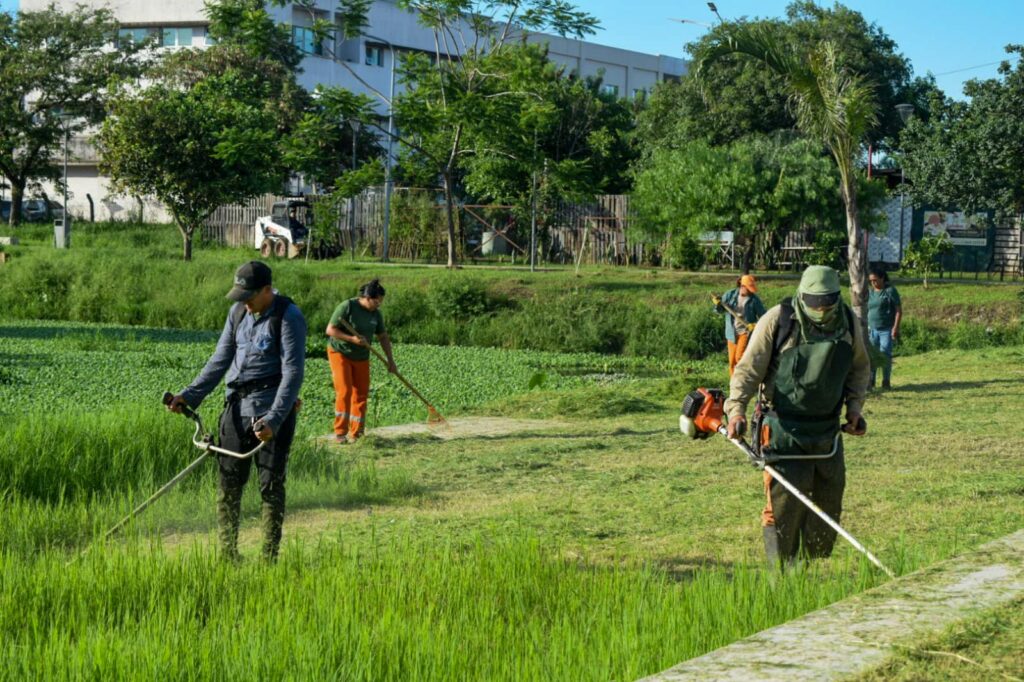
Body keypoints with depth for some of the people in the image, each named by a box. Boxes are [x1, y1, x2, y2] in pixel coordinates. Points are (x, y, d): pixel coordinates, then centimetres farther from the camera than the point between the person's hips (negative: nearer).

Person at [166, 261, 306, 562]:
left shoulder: (289, 317, -10)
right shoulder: (238, 312, 11)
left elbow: (293, 371, -16)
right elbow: (221, 360, 16)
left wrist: (274, 419, -24)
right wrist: (190, 395, 5)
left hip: (272, 410, -6)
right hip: (236, 405, 6)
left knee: (271, 485, -2)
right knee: (228, 482, 6)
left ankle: (270, 556, 6)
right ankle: (227, 554, 15)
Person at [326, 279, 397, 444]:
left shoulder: (376, 314, 1)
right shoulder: (347, 307, -17)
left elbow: (383, 337, 10)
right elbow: (330, 330, -18)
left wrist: (391, 361, 4)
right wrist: (352, 339, -26)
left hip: (361, 357, 6)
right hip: (340, 353, -6)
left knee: (361, 393, 2)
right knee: (344, 391, -15)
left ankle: (356, 433, 10)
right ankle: (340, 432, -10)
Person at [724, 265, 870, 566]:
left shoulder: (848, 324, 3)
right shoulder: (778, 321, -11)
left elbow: (860, 369, 19)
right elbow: (748, 369, -9)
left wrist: (854, 406, 5)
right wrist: (737, 408, -22)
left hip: (827, 429, 5)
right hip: (783, 427, -5)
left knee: (829, 502, 7)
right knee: (784, 501, -10)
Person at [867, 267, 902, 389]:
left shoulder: (890, 291, -4)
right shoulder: (870, 292, 11)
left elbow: (899, 310, -6)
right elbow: (865, 310, 18)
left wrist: (896, 327, -13)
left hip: (887, 330, -5)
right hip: (872, 329, 5)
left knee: (885, 355, -5)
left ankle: (886, 381, 4)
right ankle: (870, 381, 5)